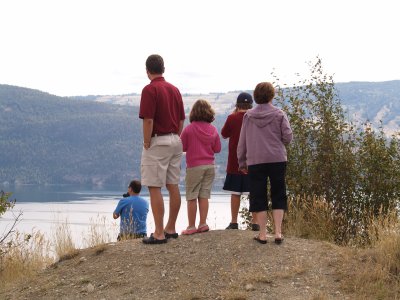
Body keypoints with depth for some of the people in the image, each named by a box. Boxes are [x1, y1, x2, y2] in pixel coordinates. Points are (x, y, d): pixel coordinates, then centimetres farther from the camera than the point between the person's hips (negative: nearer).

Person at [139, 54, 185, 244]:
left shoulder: (150, 90, -12)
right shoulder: (174, 89, 11)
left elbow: (148, 120, -18)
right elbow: (181, 120, 14)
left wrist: (146, 144, -11)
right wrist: (175, 138, 18)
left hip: (158, 141, -8)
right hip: (175, 141, 8)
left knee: (154, 188, -5)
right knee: (173, 186, 11)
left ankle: (159, 234, -6)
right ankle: (171, 229, 19)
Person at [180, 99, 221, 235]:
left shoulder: (189, 129, -10)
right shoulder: (213, 130, 1)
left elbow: (182, 147, -4)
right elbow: (217, 148, 7)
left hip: (194, 166, -4)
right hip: (210, 166, 4)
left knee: (191, 197, 1)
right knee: (204, 195, 8)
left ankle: (191, 226, 2)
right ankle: (203, 224, 6)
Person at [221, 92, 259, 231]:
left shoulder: (232, 118, -7)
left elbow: (224, 134, 7)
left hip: (235, 162, -1)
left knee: (235, 192, 5)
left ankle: (234, 222, 5)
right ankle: (255, 222, 3)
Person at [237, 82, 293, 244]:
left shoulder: (248, 116, 5)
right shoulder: (279, 114, -1)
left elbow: (242, 142, 7)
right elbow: (288, 137, -5)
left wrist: (242, 162, 15)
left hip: (255, 162, 1)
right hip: (277, 160, -1)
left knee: (259, 197, 6)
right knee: (278, 196, 8)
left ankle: (262, 234, 6)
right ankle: (278, 232, 3)